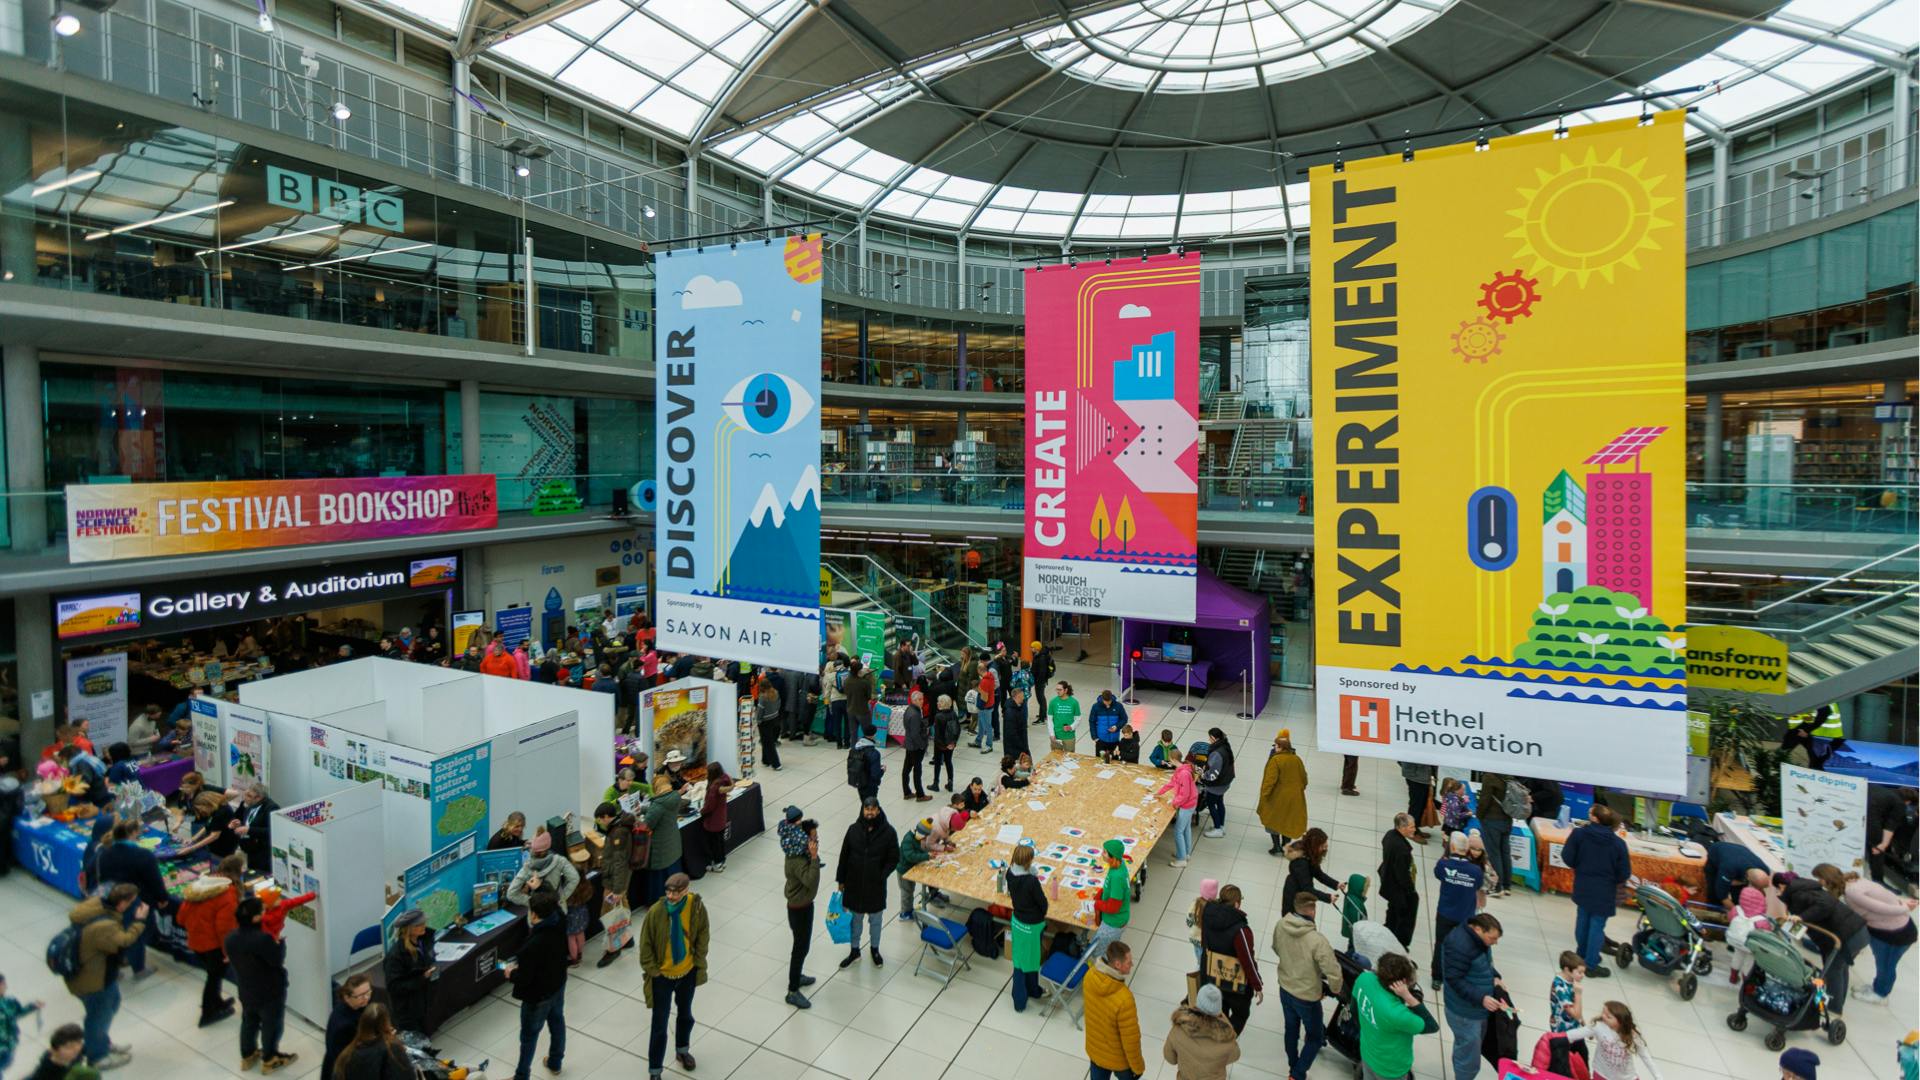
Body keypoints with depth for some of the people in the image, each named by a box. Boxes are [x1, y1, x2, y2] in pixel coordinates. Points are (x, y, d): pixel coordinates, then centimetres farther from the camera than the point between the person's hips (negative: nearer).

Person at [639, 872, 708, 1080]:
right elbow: (646, 944, -12)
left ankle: (682, 1050, 50)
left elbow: (703, 934, -3)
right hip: (662, 976, -3)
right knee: (660, 1025, 8)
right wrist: (652, 970, -9)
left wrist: (698, 961, -3)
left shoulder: (696, 906, -20)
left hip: (688, 972, 3)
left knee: (685, 1015, 25)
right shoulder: (656, 911, -25)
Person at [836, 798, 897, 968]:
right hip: (854, 884, 1)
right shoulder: (853, 829, -12)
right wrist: (841, 879, 2)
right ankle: (855, 951, 39)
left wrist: (880, 877, -16)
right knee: (854, 918, 18)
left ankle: (875, 949, 42)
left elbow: (894, 859, -9)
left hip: (876, 886, -1)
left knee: (875, 920, 19)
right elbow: (844, 856, -1)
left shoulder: (888, 832, -17)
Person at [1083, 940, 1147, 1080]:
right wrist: (1138, 1066, -8)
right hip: (1118, 1057, -5)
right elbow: (1131, 1039, -26)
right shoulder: (1124, 999, -41)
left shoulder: (1090, 975, -21)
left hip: (1094, 1048, 5)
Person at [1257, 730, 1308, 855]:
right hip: (1294, 798, 5)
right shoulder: (1297, 759, -5)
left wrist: (1264, 795, -14)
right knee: (1287, 820, 20)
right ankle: (1284, 845, 28)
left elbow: (1270, 780, -23)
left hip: (1278, 797, -5)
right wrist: (1298, 791, 20)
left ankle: (1276, 846, 15)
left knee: (1273, 820, 13)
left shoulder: (1275, 760, -22)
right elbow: (1304, 779, 5)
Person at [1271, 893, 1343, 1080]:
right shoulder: (1317, 940, -35)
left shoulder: (1280, 926, -16)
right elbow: (1333, 973, -29)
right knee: (1315, 1037, 20)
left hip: (1285, 988, 6)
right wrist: (1336, 990, -6)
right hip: (1307, 996, -5)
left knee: (1291, 1029, 27)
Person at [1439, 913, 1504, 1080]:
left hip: (1477, 1009, 9)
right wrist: (1481, 998, -31)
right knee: (1469, 1059, 3)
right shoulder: (1459, 945, -31)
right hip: (1465, 1012, -9)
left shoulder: (1479, 939, -2)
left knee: (1465, 1048, 27)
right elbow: (1454, 980, -28)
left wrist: (1494, 977, -3)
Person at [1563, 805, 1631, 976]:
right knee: (1597, 925, 6)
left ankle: (1582, 954, 35)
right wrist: (1616, 880, 12)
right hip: (1604, 891, -2)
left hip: (1582, 887, 2)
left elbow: (1567, 857, -11)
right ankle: (1591, 965, 13)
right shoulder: (1618, 843, -14)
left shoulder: (1579, 833, -13)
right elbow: (1624, 873, -10)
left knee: (1582, 920, 19)